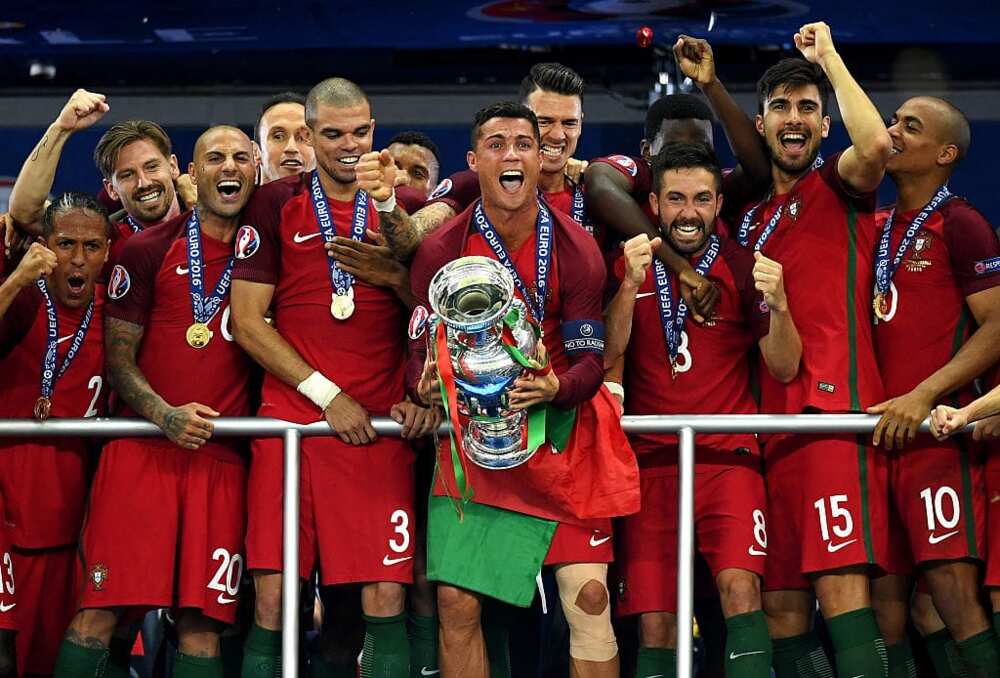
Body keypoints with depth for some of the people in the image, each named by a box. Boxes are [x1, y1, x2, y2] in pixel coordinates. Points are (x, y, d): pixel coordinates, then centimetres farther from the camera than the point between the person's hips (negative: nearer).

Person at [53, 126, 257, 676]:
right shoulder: (148, 250, 5)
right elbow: (118, 358, 3)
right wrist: (165, 415, -13)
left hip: (220, 458, 2)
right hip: (141, 448, -2)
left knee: (201, 618, -2)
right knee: (101, 606, -9)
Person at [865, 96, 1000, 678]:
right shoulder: (876, 227, 17)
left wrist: (925, 396, -18)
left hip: (936, 429, -7)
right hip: (881, 431, 8)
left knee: (952, 586, -15)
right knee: (887, 593, 5)